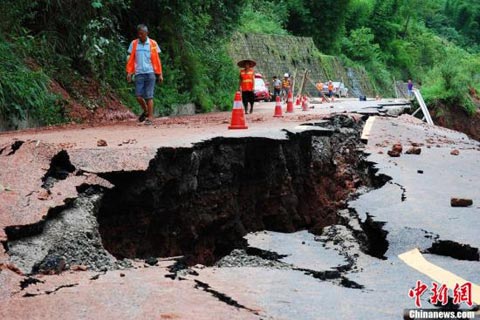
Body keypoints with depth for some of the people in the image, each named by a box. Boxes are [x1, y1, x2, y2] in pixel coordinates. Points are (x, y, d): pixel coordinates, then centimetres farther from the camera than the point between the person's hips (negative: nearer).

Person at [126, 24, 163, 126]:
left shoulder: (153, 44, 4)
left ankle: (150, 117, 3)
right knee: (138, 96, -4)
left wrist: (160, 74, 4)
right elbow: (130, 59, 9)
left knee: (149, 96, -4)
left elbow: (157, 60, 6)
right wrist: (129, 72, 0)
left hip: (150, 73, -2)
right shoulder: (134, 44, 8)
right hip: (139, 73, 2)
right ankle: (146, 111, 22)